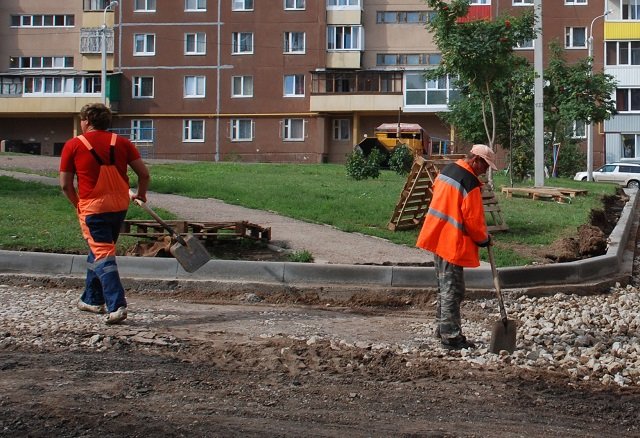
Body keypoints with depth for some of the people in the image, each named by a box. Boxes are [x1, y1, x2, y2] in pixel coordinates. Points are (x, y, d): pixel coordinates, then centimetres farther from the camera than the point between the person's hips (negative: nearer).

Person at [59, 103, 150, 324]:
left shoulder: (73, 145, -3)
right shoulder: (121, 142, 4)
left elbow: (65, 184, -1)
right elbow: (144, 174, 1)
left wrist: (78, 204, 16)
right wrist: (141, 194, 20)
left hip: (92, 208, -5)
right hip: (120, 205, 5)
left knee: (102, 255, -5)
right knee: (98, 251, 21)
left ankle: (116, 306, -18)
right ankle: (92, 299, 33)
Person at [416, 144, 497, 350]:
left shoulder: (447, 169, 9)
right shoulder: (470, 183, -18)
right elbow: (474, 220, -16)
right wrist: (484, 239, 2)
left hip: (437, 237, 9)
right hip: (453, 242, -9)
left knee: (445, 287, 18)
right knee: (452, 291, -3)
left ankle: (442, 328, 26)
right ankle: (451, 336, 2)